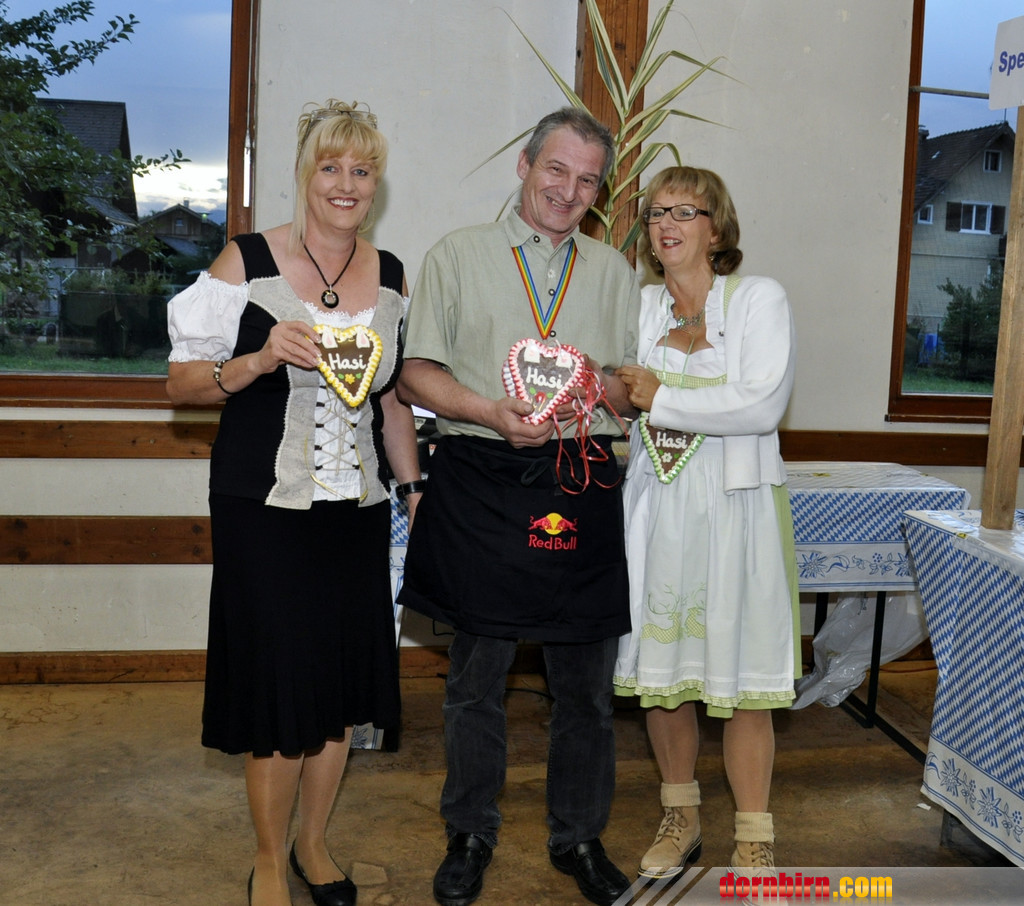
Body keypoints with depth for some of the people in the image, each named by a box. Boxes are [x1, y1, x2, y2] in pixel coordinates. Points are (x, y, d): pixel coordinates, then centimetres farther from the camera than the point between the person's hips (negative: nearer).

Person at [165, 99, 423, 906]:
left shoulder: (391, 275, 7)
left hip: (357, 511, 4)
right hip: (265, 508, -4)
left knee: (343, 685, 11)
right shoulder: (247, 262, -6)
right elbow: (182, 381, -5)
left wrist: (415, 489, 13)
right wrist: (259, 361, -22)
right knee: (278, 681, 0)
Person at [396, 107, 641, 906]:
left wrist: (605, 383, -9)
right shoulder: (458, 256, 7)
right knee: (476, 680, 8)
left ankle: (579, 838, 27)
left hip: (583, 487, 2)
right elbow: (417, 374, 1)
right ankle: (471, 837, 26)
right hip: (482, 487, -2)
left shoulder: (614, 271, 15)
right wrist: (491, 411, -15)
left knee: (587, 681, 9)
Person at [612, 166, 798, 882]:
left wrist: (659, 398, -12)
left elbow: (762, 404, -16)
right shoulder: (637, 306, 9)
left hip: (733, 506, -4)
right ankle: (681, 819, 28)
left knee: (742, 676, 1)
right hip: (654, 506, 4)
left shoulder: (760, 299, -4)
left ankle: (754, 841, 14)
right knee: (660, 667, 9)